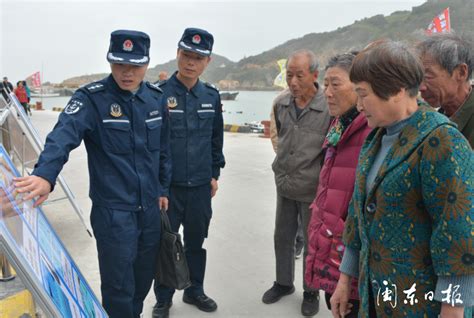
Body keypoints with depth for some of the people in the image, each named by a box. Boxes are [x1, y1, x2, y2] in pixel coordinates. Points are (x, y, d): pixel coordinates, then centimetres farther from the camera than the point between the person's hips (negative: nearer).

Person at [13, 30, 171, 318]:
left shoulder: (156, 97, 2)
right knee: (119, 283, 3)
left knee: (145, 274, 21)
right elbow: (64, 135, -30)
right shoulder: (91, 98, -14)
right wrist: (45, 175, -47)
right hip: (113, 211, -5)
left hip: (150, 208, 6)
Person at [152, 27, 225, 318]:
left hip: (201, 186, 4)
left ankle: (195, 291, 38)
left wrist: (215, 174, 13)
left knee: (196, 242, 18)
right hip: (167, 185, -3)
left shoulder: (212, 96, 4)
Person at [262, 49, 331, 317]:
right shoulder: (280, 104, -1)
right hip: (284, 186, 5)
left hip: (314, 189, -5)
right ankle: (284, 283, 40)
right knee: (282, 238, 18)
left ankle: (311, 292, 33)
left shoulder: (329, 107, -19)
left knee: (313, 243, 12)